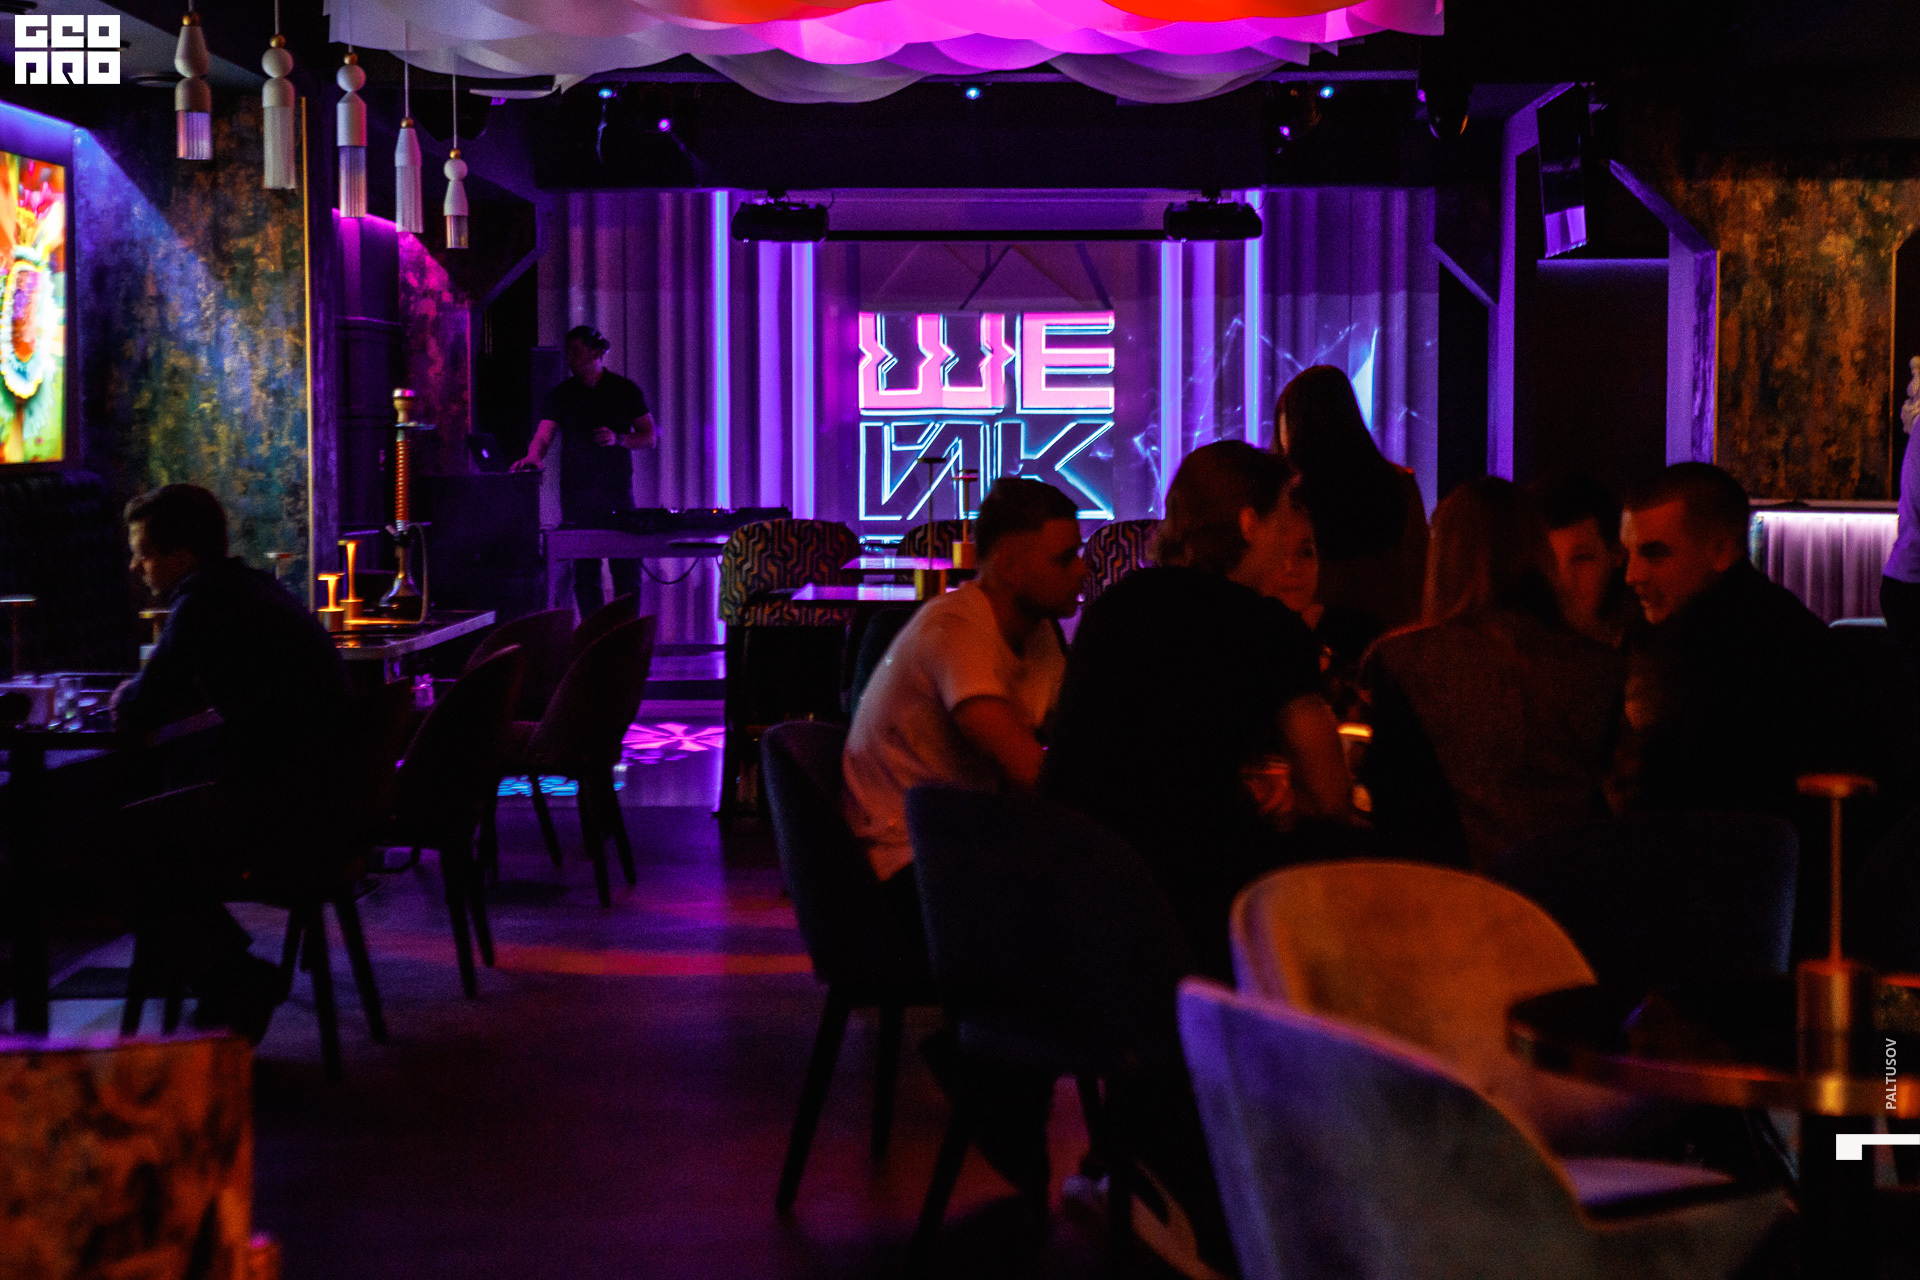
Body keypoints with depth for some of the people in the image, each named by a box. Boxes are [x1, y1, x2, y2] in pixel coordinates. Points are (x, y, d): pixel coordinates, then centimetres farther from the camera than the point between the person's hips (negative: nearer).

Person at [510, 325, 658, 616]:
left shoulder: (625, 390, 7)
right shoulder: (561, 394, 9)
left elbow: (650, 437, 8)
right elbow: (543, 435, -3)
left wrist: (619, 439, -11)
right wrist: (532, 458, -25)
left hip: (617, 493, -1)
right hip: (577, 495, 1)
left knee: (626, 572, -3)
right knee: (585, 573, 1)